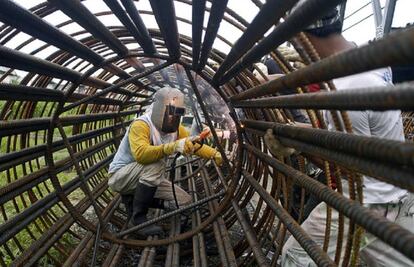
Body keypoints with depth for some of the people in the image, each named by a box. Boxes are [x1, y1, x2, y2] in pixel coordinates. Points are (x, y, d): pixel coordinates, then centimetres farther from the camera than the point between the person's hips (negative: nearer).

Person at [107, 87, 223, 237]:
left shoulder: (176, 129, -2)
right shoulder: (141, 125, -25)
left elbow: (195, 145, 0)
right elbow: (140, 153, -42)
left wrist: (215, 155, -19)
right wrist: (172, 147, -53)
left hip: (146, 179, 7)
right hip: (120, 176, -7)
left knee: (184, 201, -3)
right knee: (156, 163, -35)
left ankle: (133, 199, 10)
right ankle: (137, 218, -21)